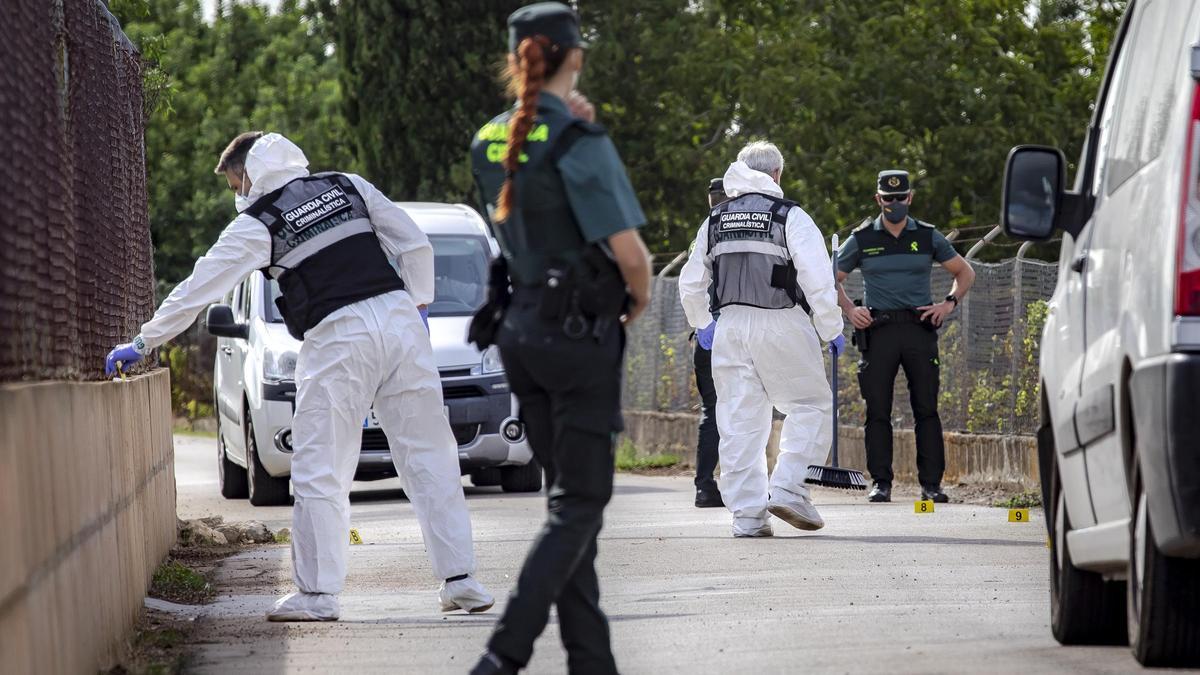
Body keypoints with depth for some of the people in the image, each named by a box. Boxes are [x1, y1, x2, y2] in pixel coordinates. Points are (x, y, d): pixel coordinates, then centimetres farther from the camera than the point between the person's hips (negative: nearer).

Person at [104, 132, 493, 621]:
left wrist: (143, 343, 15)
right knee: (428, 456, 7)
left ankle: (317, 594, 3)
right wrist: (418, 306, 22)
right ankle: (460, 580, 7)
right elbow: (414, 244, 13)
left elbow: (198, 289, 6)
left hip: (336, 339, -4)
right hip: (397, 319, 4)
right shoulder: (349, 186, 14)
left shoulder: (255, 225, 3)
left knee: (319, 472, 4)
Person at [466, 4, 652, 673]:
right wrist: (641, 297, 2)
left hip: (521, 327, 7)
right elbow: (628, 249, -21)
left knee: (571, 494, 14)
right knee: (580, 503, -3)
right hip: (581, 334, -7)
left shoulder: (491, 142, 6)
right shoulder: (579, 141, -16)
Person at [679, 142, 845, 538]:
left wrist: (702, 324, 32)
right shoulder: (790, 217, -3)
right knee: (810, 405, 8)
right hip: (782, 325, -4)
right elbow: (817, 279, -10)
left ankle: (747, 515, 2)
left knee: (739, 421, 5)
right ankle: (787, 489, -7)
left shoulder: (715, 221, 12)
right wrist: (831, 330, 1)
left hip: (731, 325, 4)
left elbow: (691, 284, 17)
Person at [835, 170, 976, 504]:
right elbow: (831, 279, 14)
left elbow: (965, 272, 18)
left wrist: (949, 303, 3)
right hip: (878, 329, 0)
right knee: (878, 411, -3)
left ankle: (931, 483, -3)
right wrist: (849, 309, -1)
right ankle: (880, 482, 2)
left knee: (927, 409, -4)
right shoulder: (862, 239, 8)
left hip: (919, 329, 0)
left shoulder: (928, 237, 10)